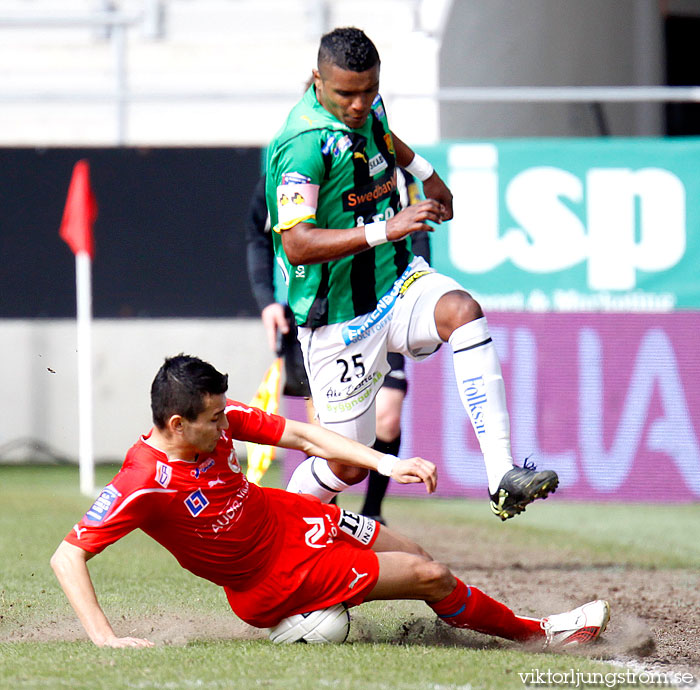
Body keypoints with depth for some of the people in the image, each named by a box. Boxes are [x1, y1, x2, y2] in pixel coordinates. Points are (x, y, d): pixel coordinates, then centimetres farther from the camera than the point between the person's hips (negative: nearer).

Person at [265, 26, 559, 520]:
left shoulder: (367, 108, 2)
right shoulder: (306, 143, -23)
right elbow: (297, 245, -32)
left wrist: (425, 172, 36)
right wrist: (385, 229, -38)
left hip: (397, 282, 6)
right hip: (339, 320, -6)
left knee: (462, 312, -28)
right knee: (346, 467, 0)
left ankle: (502, 475, -36)